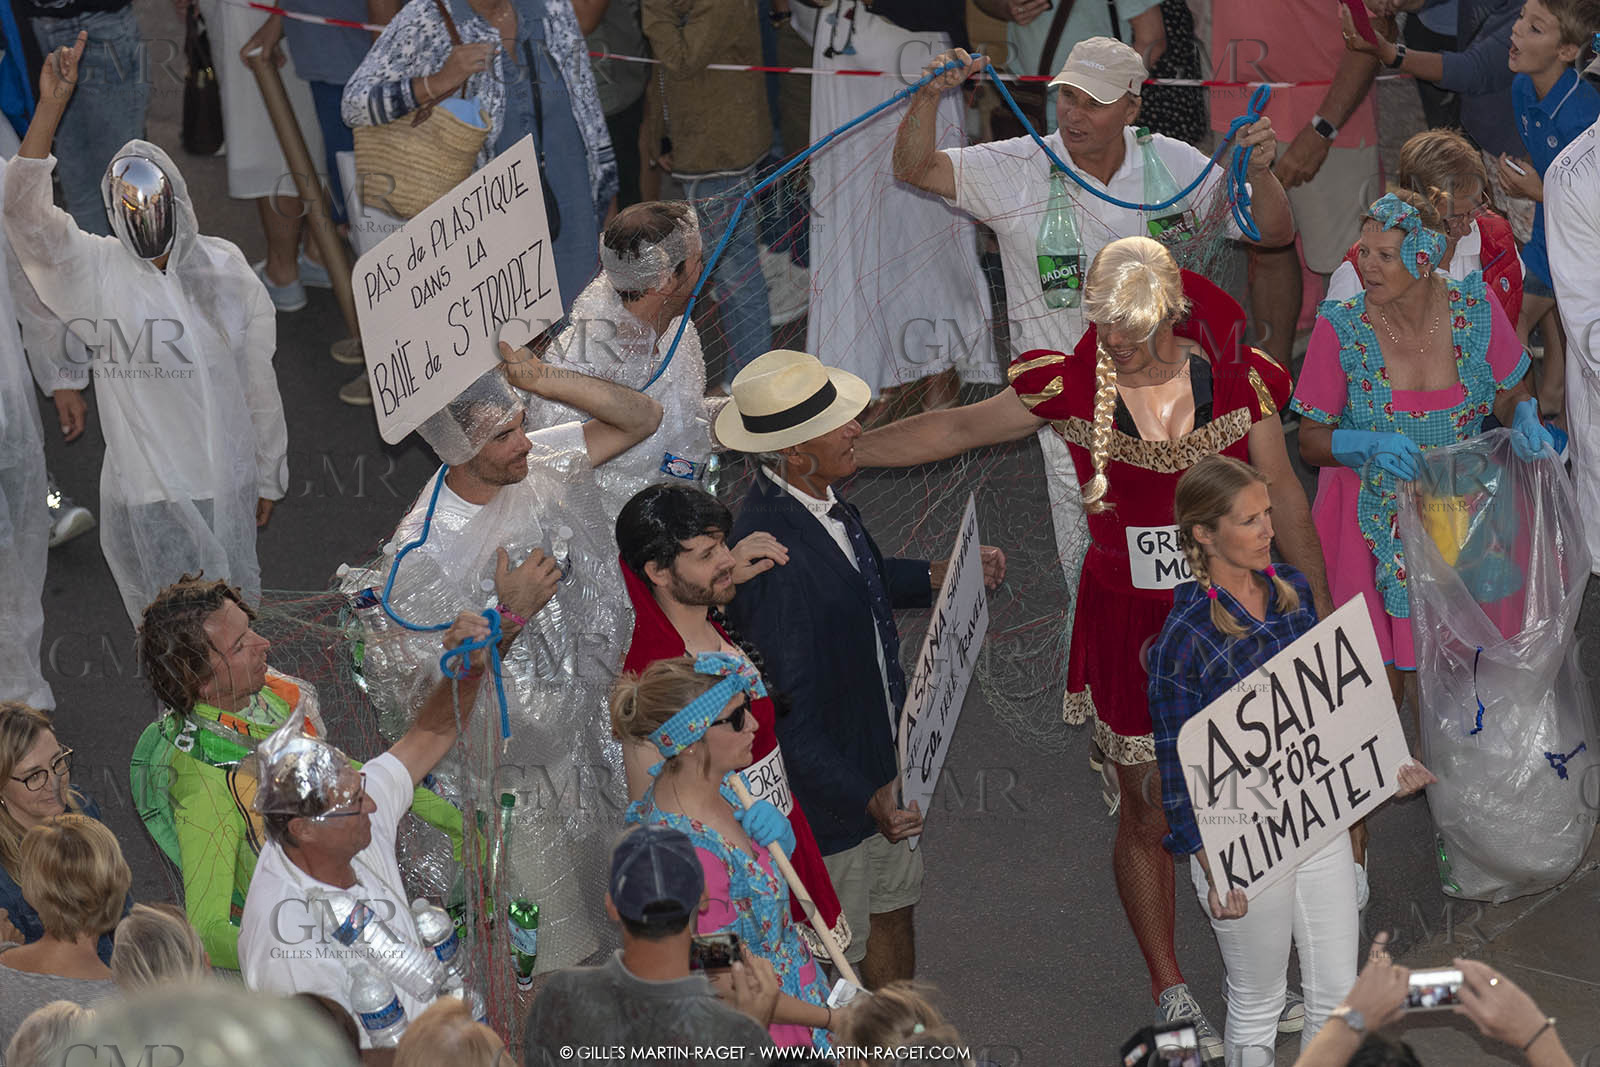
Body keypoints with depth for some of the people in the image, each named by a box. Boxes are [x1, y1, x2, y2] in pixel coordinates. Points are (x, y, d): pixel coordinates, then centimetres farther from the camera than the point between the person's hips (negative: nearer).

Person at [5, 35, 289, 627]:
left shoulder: (225, 272, 0)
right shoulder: (94, 272, -3)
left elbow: (259, 386, 6)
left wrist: (269, 478, 9)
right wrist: (51, 105, -24)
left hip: (221, 486, 1)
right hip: (137, 490, -1)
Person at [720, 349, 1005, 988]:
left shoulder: (818, 497, -4)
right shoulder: (774, 556, -34)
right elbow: (785, 712, -31)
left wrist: (938, 577, 6)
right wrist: (866, 798, -30)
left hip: (876, 756, 9)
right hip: (824, 787, -9)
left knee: (893, 904, 26)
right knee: (838, 953, 9)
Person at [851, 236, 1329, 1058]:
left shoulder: (1235, 378, -9)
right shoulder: (1072, 388, -11)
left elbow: (1281, 494, 3)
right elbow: (954, 429, 0)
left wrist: (1322, 605, 8)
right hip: (1130, 627, -1)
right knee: (1149, 817, 7)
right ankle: (1171, 996, 24)